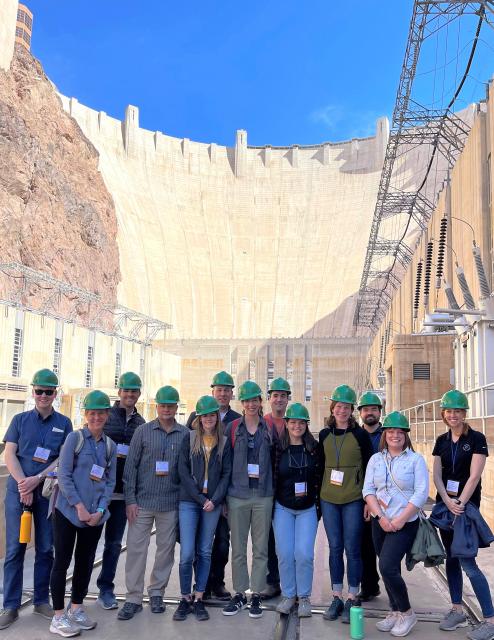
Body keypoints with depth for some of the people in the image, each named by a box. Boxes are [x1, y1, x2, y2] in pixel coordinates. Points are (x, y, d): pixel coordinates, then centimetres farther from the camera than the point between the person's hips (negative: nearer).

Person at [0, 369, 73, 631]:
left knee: (45, 548, 7)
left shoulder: (64, 423, 5)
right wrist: (24, 484, -13)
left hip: (49, 492, 1)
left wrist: (37, 479, -14)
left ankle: (41, 601, 19)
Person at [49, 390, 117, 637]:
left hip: (95, 514, 5)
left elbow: (110, 481, 8)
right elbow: (63, 475, -10)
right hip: (68, 510, -5)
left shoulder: (110, 445, 7)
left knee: (85, 561, 12)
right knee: (63, 561, 1)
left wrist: (99, 510, -4)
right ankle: (59, 617, 10)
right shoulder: (74, 438, -6)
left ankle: (76, 609, 27)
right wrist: (79, 506, -14)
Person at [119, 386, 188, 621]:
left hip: (171, 504, 1)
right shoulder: (143, 431, 1)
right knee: (136, 548, 1)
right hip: (143, 502, -1)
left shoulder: (185, 434, 2)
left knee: (166, 549, 9)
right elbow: (131, 467, 0)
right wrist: (130, 500, -5)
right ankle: (133, 598, 12)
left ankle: (157, 593, 26)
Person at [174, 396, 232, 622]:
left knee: (204, 553, 7)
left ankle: (198, 599, 16)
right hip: (189, 502, -1)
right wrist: (200, 498, -9)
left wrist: (214, 500, -9)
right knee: (187, 553, -5)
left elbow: (226, 474, 3)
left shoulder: (224, 443, 6)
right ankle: (185, 599, 10)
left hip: (213, 503, 2)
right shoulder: (189, 439, 2)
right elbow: (183, 471, -3)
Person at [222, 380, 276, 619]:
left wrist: (274, 489, 4)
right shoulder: (232, 428, 3)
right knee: (238, 548, 6)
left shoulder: (269, 429, 5)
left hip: (263, 496, 1)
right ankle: (239, 594, 18)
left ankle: (256, 595, 16)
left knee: (260, 548, 5)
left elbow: (275, 460, 11)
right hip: (237, 494, 0)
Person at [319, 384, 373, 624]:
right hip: (328, 499, 3)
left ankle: (352, 599, 13)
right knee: (335, 548, 8)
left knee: (352, 548, 1)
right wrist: (317, 494, 10)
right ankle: (336, 598, 18)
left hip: (353, 499, -3)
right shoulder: (324, 434, 7)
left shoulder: (360, 434, -3)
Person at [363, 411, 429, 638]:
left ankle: (406, 613, 6)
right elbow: (368, 490, 3)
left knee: (387, 567, -13)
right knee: (389, 568, 10)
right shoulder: (376, 459, 7)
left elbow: (421, 493, -10)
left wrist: (400, 520, -14)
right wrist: (380, 517, -10)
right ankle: (395, 612, 27)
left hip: (405, 523, -4)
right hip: (380, 523, 5)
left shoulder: (416, 459, -4)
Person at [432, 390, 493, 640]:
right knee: (451, 558, 11)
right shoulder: (441, 441, 8)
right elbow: (437, 475, 3)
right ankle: (457, 611, 22)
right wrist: (448, 502, -11)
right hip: (444, 504, 6)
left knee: (467, 562, -8)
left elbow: (474, 476, -13)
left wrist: (460, 504, -16)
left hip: (467, 505, -6)